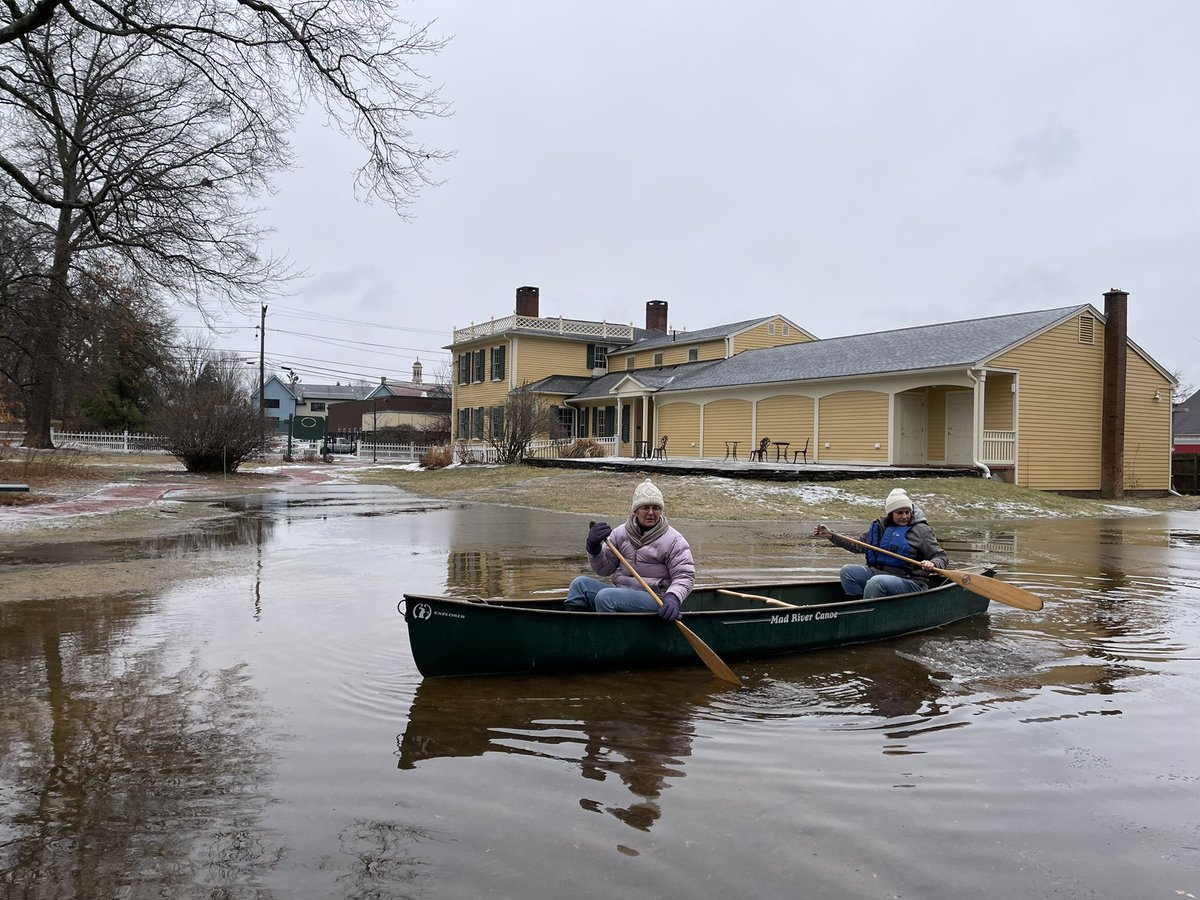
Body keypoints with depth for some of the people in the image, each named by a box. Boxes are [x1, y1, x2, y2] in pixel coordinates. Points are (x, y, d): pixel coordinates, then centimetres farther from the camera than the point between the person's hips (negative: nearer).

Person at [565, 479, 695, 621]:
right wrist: (594, 548, -9)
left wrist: (673, 598, -25)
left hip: (654, 600, -6)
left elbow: (684, 576, -5)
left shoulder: (674, 540, -3)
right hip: (621, 591, 6)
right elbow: (604, 569, 11)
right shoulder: (621, 532, 8)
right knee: (580, 583, -13)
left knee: (605, 596, -29)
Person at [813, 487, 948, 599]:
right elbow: (857, 545, 20)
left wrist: (932, 564, -26)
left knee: (876, 582, -34)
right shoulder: (880, 526, 13)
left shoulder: (921, 530, -1)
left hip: (911, 583, -6)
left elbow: (941, 557, -1)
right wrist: (830, 535, 12)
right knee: (847, 571, -11)